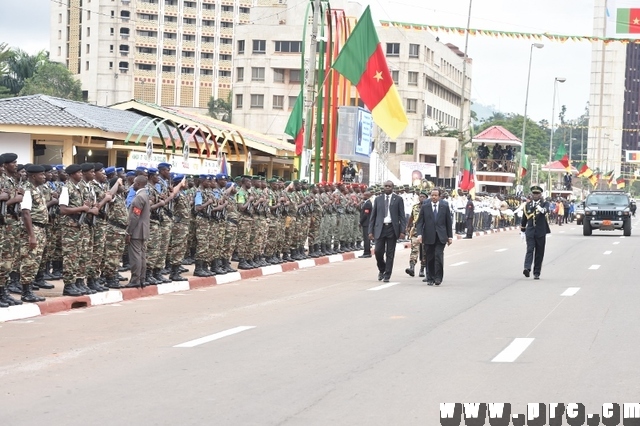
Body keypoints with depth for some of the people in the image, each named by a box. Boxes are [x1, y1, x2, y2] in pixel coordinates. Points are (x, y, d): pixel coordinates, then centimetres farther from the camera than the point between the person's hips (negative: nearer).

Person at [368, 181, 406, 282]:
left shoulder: (398, 199, 4)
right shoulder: (378, 199, 10)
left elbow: (402, 216, 2)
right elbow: (373, 216, 10)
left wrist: (402, 231, -8)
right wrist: (371, 231, 3)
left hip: (392, 228, -1)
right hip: (380, 228, 1)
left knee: (390, 254, 0)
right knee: (378, 251, -5)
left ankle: (387, 275, 8)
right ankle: (381, 270, 20)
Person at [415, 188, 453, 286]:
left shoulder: (445, 206, 7)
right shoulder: (425, 207, 5)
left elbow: (448, 222, 10)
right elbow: (420, 222, 2)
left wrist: (450, 236, 6)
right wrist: (419, 234, -12)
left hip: (440, 237, -1)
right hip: (428, 237, 1)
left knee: (438, 255, -13)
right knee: (430, 258, 4)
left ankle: (438, 278, -8)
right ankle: (430, 278, 15)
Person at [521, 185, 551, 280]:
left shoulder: (544, 203, 2)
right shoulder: (527, 205, 10)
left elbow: (546, 209, -23)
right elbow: (524, 219, 19)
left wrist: (542, 209, -46)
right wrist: (522, 231, 21)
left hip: (541, 232, -1)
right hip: (530, 231, 1)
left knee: (539, 253, 3)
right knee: (530, 250, -15)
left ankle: (536, 273, 11)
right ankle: (527, 268, -29)